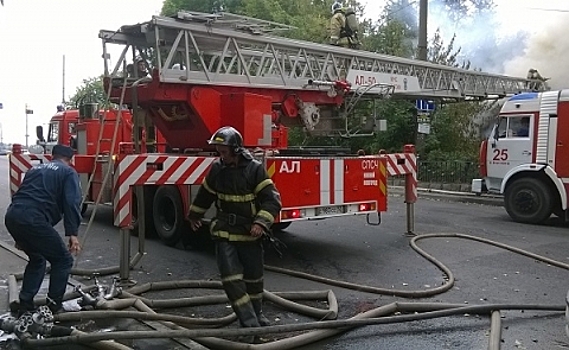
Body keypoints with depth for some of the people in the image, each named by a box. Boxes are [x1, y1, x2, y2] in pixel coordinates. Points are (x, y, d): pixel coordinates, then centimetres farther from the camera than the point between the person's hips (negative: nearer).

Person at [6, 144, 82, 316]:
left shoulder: (36, 169, 31)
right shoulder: (68, 172, 10)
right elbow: (72, 203, -6)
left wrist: (21, 236, 40)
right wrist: (72, 233, -11)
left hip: (12, 216, 7)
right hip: (33, 219, -7)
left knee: (37, 259, 27)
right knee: (63, 260, 8)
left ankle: (25, 304, 27)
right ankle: (54, 306, 8)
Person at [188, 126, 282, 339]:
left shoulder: (255, 169, -12)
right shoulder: (217, 169, 0)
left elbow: (272, 199, -15)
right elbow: (205, 194, 17)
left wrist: (261, 222, -27)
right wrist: (194, 215, 28)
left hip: (250, 234, -2)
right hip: (224, 234, 2)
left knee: (254, 278, 12)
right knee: (231, 278, -8)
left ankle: (257, 314, 35)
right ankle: (250, 323, -3)